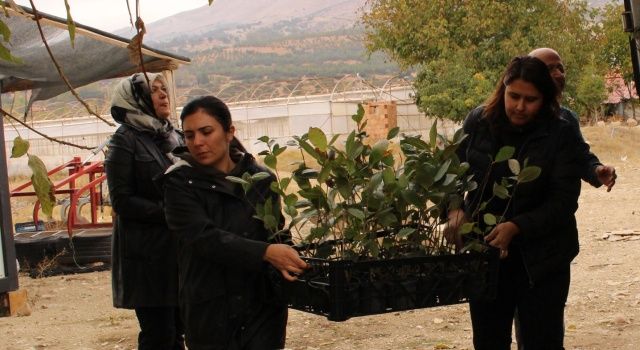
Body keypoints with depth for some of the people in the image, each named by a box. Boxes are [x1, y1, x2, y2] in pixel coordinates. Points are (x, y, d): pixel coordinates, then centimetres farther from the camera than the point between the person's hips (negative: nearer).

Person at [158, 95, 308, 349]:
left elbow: (275, 235, 4)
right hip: (210, 312, -1)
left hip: (263, 306, 2)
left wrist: (283, 261, -19)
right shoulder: (180, 184, -4)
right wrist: (265, 253, -29)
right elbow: (204, 237, -17)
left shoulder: (262, 180, 4)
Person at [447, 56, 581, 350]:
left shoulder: (560, 135, -10)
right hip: (483, 250, 3)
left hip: (541, 258, -2)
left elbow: (564, 199, -13)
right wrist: (455, 209, -15)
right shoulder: (478, 122, -3)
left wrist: (517, 226, -26)